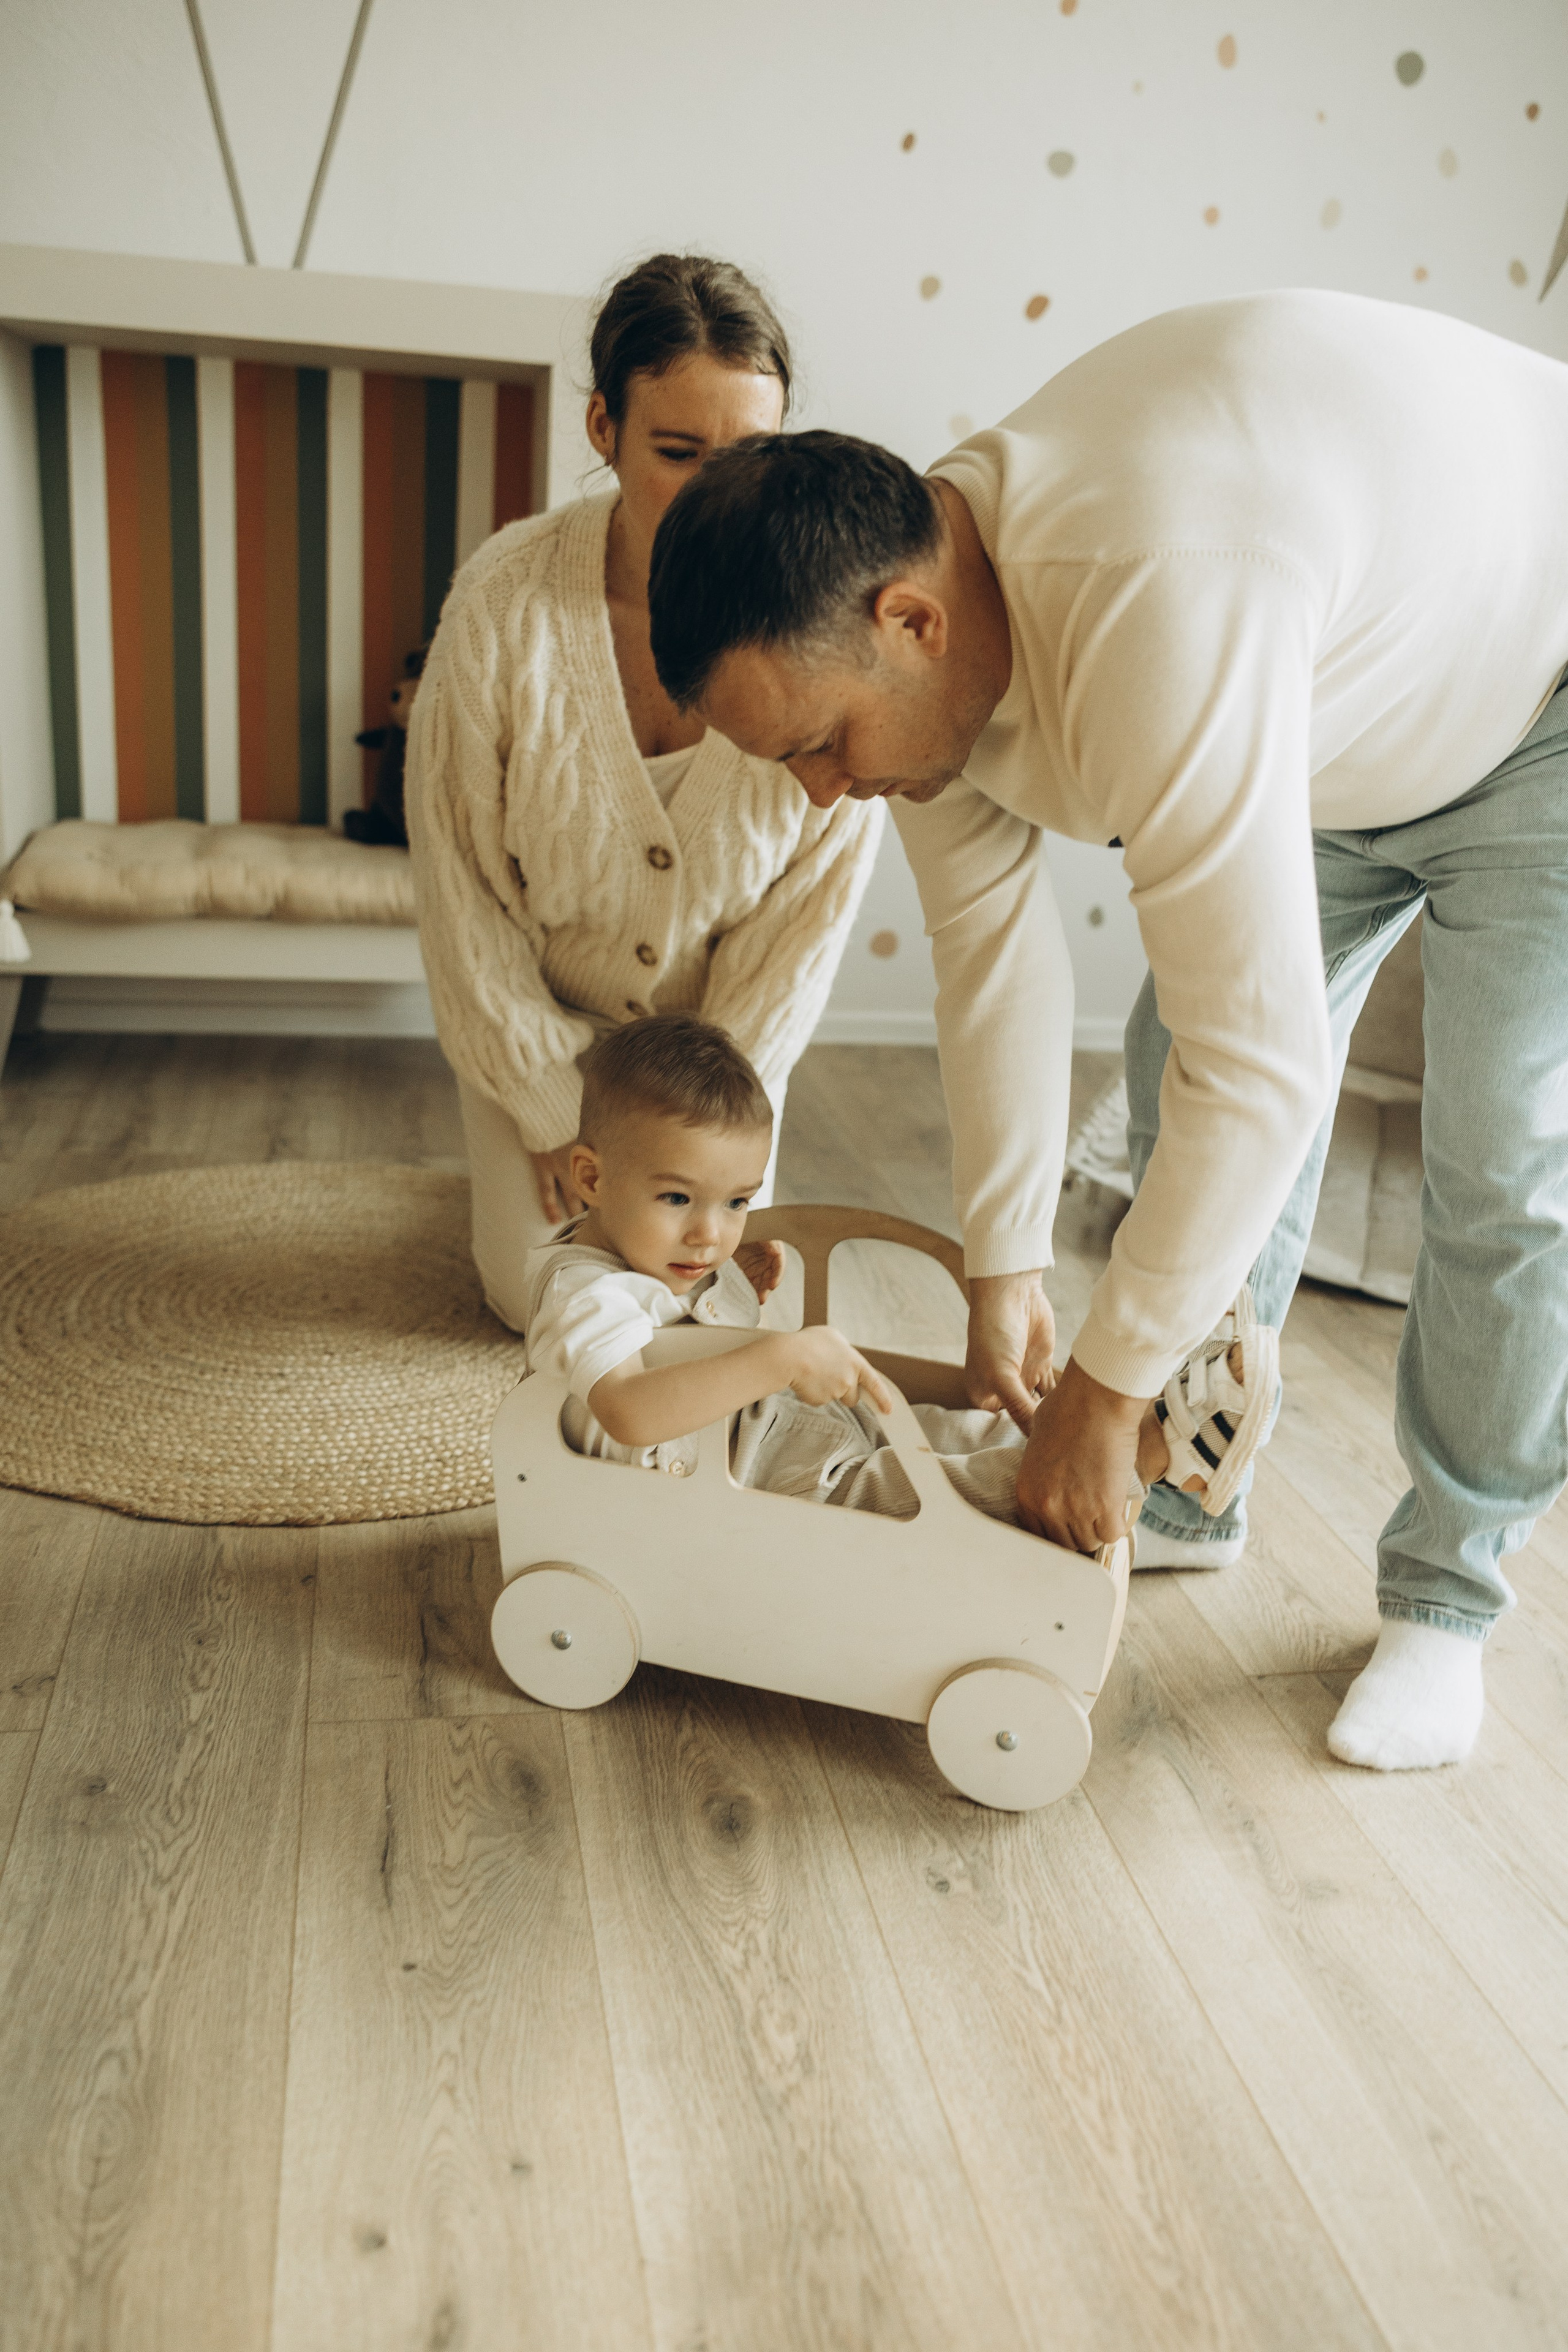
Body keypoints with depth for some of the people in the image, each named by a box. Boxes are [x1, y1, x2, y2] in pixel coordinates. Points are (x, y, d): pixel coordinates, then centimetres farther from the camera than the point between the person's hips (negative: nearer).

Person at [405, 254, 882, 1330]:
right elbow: (464, 888, -14)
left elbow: (814, 905, -14)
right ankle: (521, 1155, 32)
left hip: (722, 1018, 1)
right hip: (540, 1008, 0)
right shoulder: (508, 605, -26)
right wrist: (554, 1116, -10)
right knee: (542, 1294, -1)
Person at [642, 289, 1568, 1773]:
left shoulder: (1153, 616, -44)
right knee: (1177, 1078, 4)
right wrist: (1004, 1270, -5)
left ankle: (1445, 1596, 6)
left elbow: (1260, 1064, -42)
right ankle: (1187, 1498, 19)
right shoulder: (918, 632, -16)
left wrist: (1105, 1388, -31)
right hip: (1331, 716, 7)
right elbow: (992, 950, -7)